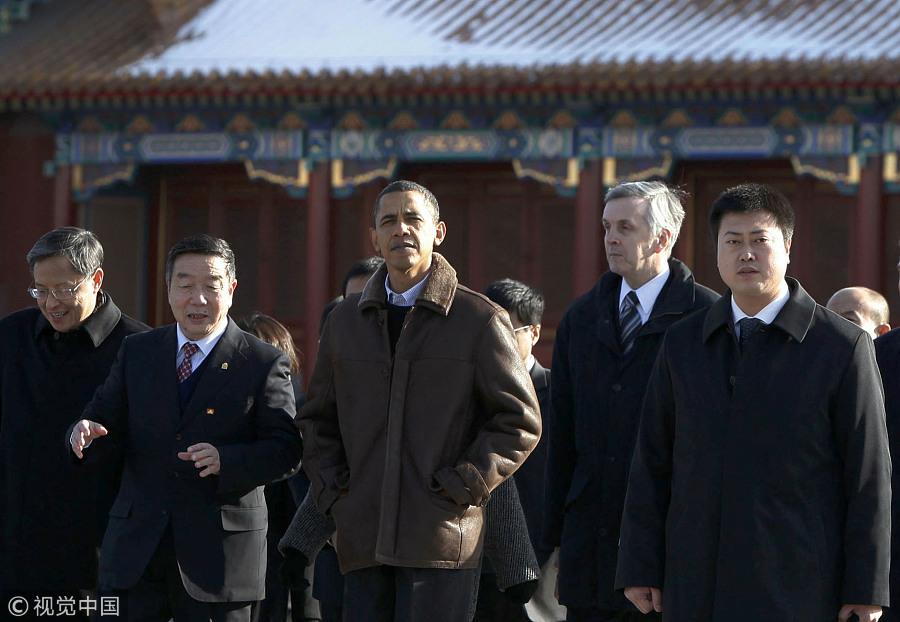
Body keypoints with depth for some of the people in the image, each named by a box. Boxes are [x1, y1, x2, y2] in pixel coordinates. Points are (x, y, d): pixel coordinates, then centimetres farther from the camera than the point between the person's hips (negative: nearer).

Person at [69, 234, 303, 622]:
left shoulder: (264, 364, 0)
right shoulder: (137, 353, 12)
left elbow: (286, 451, -6)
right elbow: (104, 419, 10)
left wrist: (226, 461, -24)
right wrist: (85, 432, -15)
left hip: (220, 554, -3)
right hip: (135, 552, 3)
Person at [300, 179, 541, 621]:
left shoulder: (480, 320, 0)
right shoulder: (345, 321, 14)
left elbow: (521, 421, 0)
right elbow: (317, 419, 22)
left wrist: (460, 488, -8)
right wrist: (332, 491, 7)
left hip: (443, 543, -4)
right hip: (364, 542, 4)